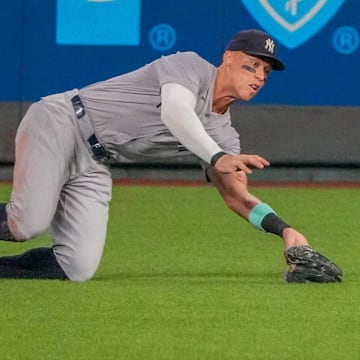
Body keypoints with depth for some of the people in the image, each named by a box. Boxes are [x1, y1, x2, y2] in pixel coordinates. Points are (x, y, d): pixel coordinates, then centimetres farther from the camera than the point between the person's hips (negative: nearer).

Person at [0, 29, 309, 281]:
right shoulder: (191, 67, -11)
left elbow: (234, 195, 8)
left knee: (78, 269, -10)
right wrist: (217, 158, -47)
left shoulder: (221, 133, 10)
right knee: (29, 223, -31)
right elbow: (174, 112, -32)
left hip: (93, 167, 8)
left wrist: (282, 227, -9)